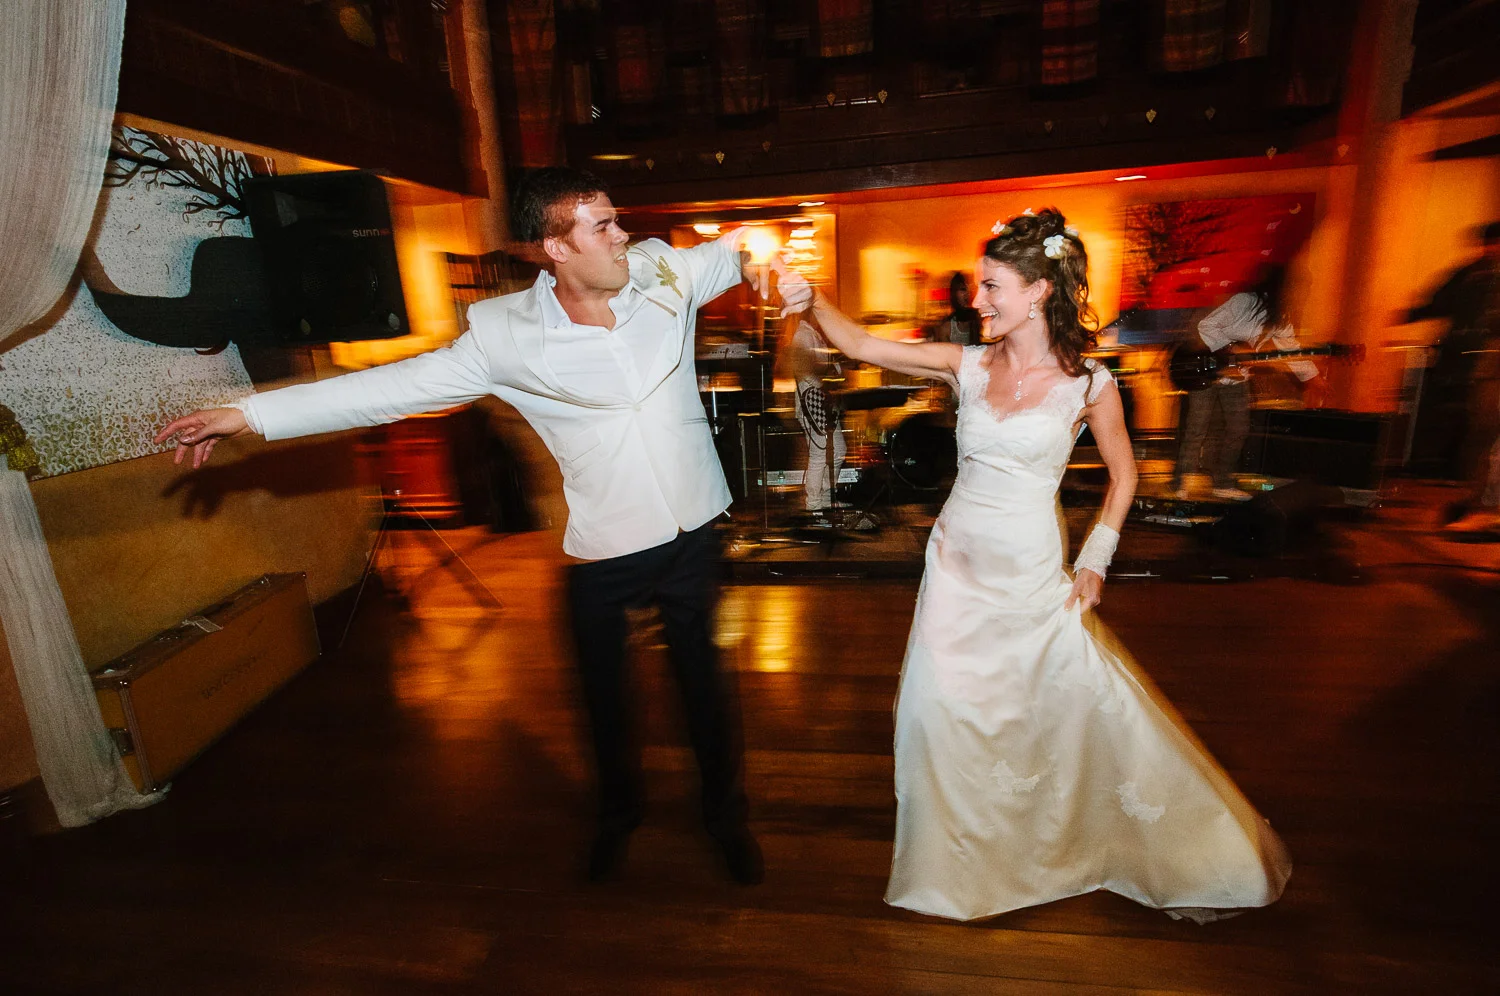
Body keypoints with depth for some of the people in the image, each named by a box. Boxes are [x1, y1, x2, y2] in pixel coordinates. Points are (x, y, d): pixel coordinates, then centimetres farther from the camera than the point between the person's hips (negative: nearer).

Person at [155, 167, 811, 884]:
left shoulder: (663, 271, -3)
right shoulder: (506, 335, -10)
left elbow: (742, 247, 14)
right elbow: (400, 384, -6)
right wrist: (249, 414, -6)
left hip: (692, 534, 2)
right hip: (603, 551, -1)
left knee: (703, 677, 17)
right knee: (604, 691, 19)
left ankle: (725, 812, 45)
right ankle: (619, 809, 51)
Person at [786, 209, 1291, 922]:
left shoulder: (1088, 384, -8)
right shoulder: (968, 366, -2)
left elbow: (1123, 473, 5)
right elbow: (859, 344, -3)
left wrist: (1095, 559, 0)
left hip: (1031, 574, -2)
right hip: (958, 564, 3)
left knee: (1086, 702, 10)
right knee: (945, 710, 9)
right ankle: (963, 859, 36)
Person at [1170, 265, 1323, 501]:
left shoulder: (1280, 319, 5)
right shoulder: (1243, 302, -16)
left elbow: (1291, 347, 12)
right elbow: (1206, 325, -18)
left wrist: (1309, 379, 8)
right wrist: (1227, 351, -23)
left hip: (1237, 377, 8)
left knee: (1239, 430, 7)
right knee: (1197, 429, -8)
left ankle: (1223, 482, 18)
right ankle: (1180, 481, 0)